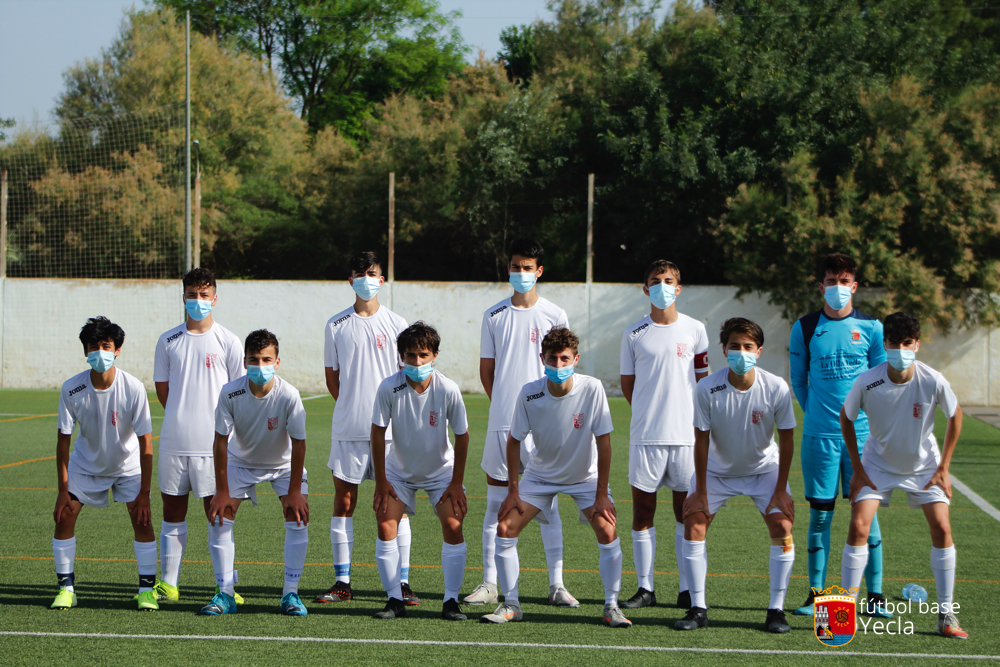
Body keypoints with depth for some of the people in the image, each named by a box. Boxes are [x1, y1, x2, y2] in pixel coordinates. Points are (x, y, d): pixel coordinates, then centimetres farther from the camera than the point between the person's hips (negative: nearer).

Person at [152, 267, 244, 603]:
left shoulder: (227, 341, 1)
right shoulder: (168, 341, 8)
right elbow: (162, 388, 14)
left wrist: (215, 422, 0)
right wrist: (183, 418, 7)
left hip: (214, 442, -3)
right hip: (174, 440, 3)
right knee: (172, 509, 8)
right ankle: (168, 583, 15)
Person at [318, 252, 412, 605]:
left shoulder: (396, 324, 4)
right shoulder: (337, 325, 7)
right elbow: (332, 378, 12)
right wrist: (353, 408, 5)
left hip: (391, 428, -1)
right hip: (348, 430, 1)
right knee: (343, 502, 2)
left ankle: (403, 582, 3)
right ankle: (342, 583, 9)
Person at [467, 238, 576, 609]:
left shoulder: (554, 316, 2)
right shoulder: (494, 315, 8)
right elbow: (486, 368, 13)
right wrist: (503, 405, 8)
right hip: (500, 422, 2)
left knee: (548, 505, 0)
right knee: (495, 505, 4)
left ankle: (556, 585, 4)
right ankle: (489, 584, 10)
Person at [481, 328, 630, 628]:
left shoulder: (592, 389, -24)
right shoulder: (529, 393, -20)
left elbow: (603, 442, -18)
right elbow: (514, 440, -7)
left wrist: (601, 495, -18)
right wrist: (513, 490, -8)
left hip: (585, 476, -2)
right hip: (540, 475, 2)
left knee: (607, 532, -19)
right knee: (505, 529, -10)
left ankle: (611, 607, -6)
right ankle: (511, 604, 3)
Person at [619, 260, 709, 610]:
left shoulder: (695, 329, 5)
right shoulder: (634, 333, 4)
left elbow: (702, 379, 12)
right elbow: (627, 383, 12)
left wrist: (696, 418, 5)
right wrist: (649, 413, 6)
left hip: (686, 433, 0)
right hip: (645, 436, 0)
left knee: (686, 510, 3)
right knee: (642, 509, 1)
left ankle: (687, 589, 8)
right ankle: (645, 587, 8)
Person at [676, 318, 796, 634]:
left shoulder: (776, 388, -22)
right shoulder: (708, 389, -24)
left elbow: (786, 440, -12)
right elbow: (702, 440, -16)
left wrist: (781, 490, -12)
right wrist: (700, 491, -14)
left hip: (764, 468, 0)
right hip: (717, 469, 0)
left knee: (782, 527, -16)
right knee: (693, 525, -13)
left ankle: (776, 609, -6)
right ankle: (698, 608, -3)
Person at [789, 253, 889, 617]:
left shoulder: (871, 328, 5)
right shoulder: (805, 328, 5)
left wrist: (869, 416, 6)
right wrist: (816, 413, 8)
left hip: (862, 433, 0)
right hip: (819, 435, 0)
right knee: (820, 513, 2)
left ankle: (875, 594, 5)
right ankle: (816, 593, 9)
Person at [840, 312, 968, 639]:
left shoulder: (934, 382, -24)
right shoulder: (867, 382, -25)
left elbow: (955, 416, -5)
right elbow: (846, 418, -5)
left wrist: (943, 468, -5)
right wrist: (857, 468, -6)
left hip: (923, 465, 0)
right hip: (878, 464, 0)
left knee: (942, 529, -10)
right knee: (859, 527, -14)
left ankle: (946, 615, 1)